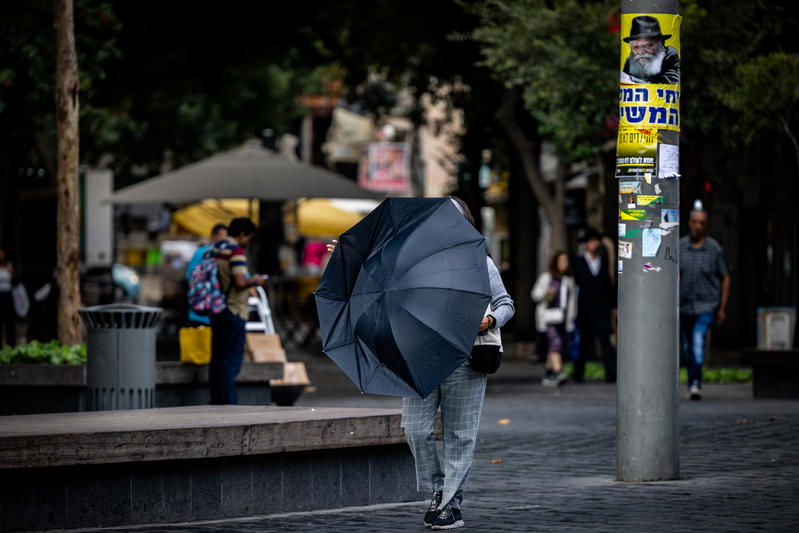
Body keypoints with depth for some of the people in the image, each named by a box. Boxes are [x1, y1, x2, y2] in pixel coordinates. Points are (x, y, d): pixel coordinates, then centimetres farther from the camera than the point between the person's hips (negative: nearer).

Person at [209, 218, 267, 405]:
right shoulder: (236, 251, -15)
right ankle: (228, 403, -8)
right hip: (234, 312, -9)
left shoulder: (215, 250, 13)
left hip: (216, 311, 9)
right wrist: (255, 281, -4)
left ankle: (216, 403, 15)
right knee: (231, 363, -7)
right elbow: (240, 282, -24)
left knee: (217, 360, 11)